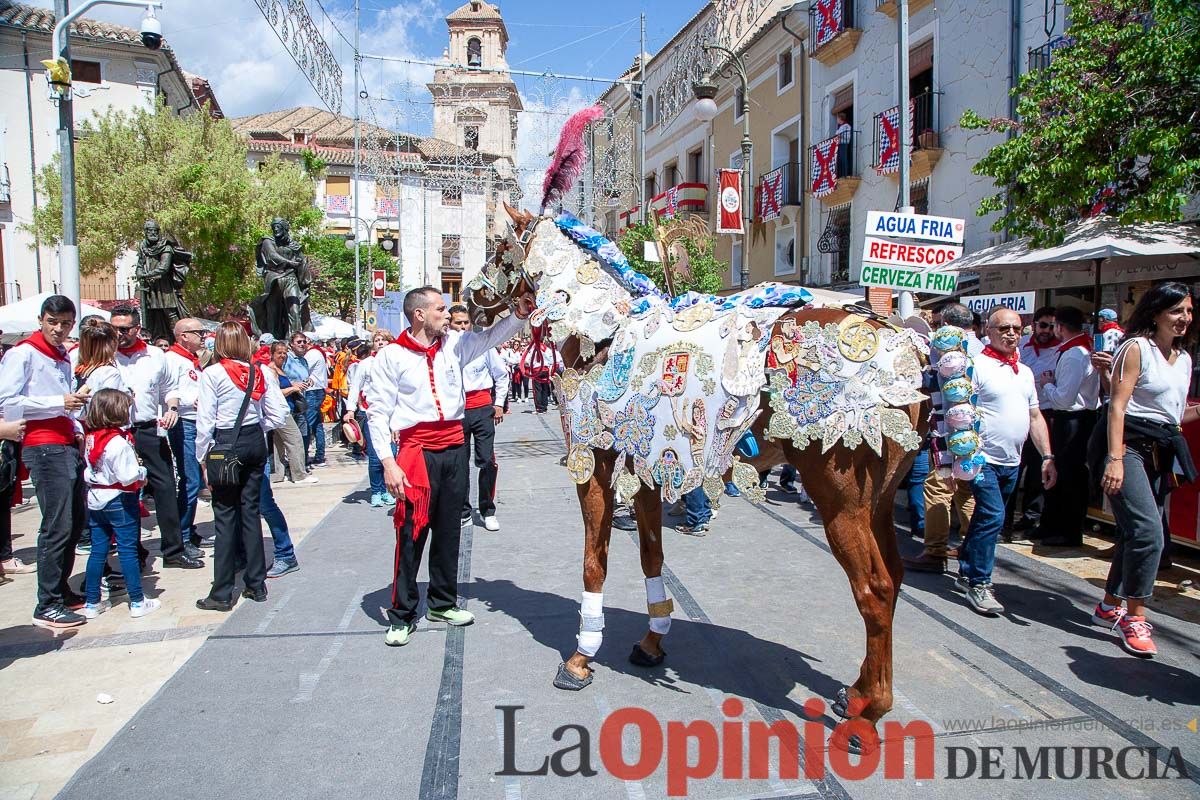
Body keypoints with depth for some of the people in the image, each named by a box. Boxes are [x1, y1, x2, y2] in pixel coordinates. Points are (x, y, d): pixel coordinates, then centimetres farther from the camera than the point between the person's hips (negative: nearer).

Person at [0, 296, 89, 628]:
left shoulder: (64, 358, 19)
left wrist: (77, 428, 12)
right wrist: (58, 403, -17)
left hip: (68, 446, 8)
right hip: (44, 448, -8)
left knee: (76, 521, 12)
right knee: (57, 526, -11)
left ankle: (61, 590, 25)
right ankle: (47, 606, -5)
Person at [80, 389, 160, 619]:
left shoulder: (90, 438, 3)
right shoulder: (118, 442, -21)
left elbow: (88, 471, 9)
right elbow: (129, 477, -23)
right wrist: (142, 472, -4)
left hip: (95, 500, 7)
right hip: (119, 500, -7)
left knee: (98, 550, 13)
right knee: (128, 550, 0)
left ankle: (91, 603, 19)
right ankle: (137, 602, 7)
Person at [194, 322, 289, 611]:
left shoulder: (212, 374, -10)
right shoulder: (261, 372, 1)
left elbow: (205, 421, -10)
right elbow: (278, 414, -1)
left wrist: (203, 458, -2)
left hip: (226, 445, -4)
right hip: (255, 442, 4)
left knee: (225, 516, 2)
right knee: (251, 511, 12)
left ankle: (222, 594, 8)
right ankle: (256, 585, 19)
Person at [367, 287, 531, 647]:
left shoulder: (454, 343, 8)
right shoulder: (392, 355, -5)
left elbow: (490, 337, 10)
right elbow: (377, 412, -6)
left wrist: (519, 315, -9)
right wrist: (387, 462, -12)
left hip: (454, 447, 5)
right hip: (417, 451, -5)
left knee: (448, 530, 13)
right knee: (412, 533, -1)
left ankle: (443, 604, 28)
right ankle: (402, 616, 12)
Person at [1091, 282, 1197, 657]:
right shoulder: (1136, 348, -7)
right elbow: (1118, 405, -15)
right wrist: (1115, 458, -22)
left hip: (1159, 453, 8)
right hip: (1128, 444, -8)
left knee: (1135, 532, 11)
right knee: (1148, 530, -17)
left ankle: (1110, 606, 23)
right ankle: (1134, 616, -6)